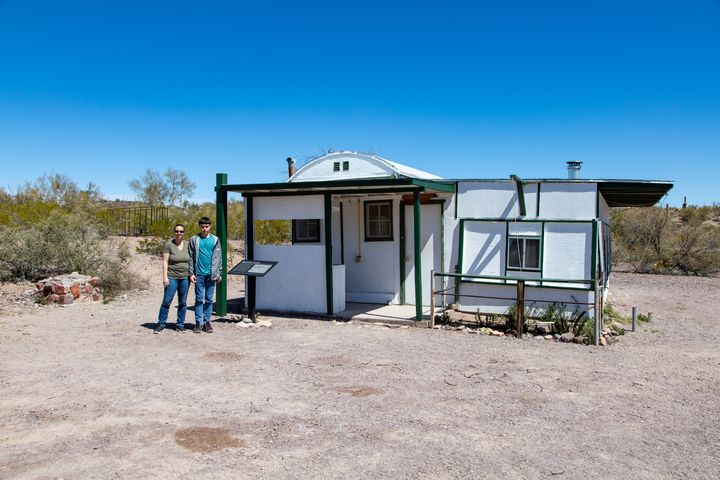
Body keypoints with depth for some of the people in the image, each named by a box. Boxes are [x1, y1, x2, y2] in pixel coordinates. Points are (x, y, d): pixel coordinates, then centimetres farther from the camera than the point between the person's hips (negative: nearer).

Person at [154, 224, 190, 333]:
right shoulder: (169, 245, -5)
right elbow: (165, 261, -7)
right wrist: (165, 277, -13)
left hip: (185, 278, 4)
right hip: (172, 278, -4)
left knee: (183, 303, 7)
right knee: (167, 301, -4)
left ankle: (180, 325, 16)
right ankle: (161, 324, 7)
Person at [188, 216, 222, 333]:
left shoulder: (215, 240, 6)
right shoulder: (194, 240, 4)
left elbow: (218, 257, 6)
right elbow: (191, 258, 3)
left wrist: (219, 273, 2)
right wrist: (191, 273, -3)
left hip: (211, 274, 1)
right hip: (199, 274, -1)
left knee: (209, 299, 6)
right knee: (199, 299, 3)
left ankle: (207, 321, 13)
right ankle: (198, 322, 9)